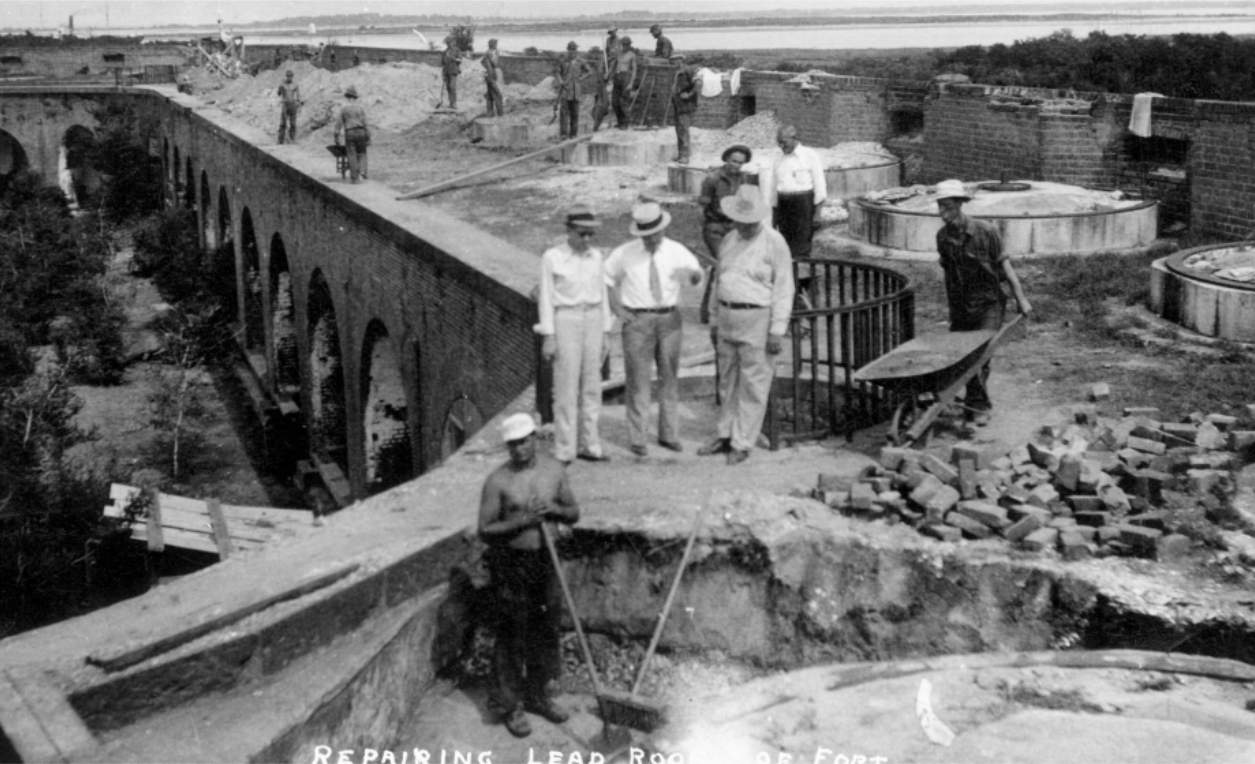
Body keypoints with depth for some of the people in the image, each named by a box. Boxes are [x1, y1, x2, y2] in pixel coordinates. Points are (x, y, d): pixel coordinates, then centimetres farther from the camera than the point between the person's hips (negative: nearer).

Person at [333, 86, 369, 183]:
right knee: (361, 153, 14)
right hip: (360, 132, 1)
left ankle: (354, 178, -2)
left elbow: (339, 123, -2)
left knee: (352, 156, 1)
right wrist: (368, 137, 2)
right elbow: (365, 123, 0)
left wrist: (336, 137, 1)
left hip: (349, 133, -1)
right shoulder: (360, 107, 3)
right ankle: (362, 171, -9)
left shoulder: (343, 108, 1)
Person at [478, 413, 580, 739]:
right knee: (511, 636, 2)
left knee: (545, 631, 12)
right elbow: (485, 530, -11)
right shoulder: (498, 481, -12)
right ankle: (508, 705, 14)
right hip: (509, 563, -4)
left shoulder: (554, 470, 1)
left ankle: (536, 695, 29)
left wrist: (555, 509, -13)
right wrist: (521, 521, -23)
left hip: (544, 559, 4)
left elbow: (574, 514, 9)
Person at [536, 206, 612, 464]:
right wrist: (548, 336, -9)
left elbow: (602, 294, 12)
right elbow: (546, 298, -6)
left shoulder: (595, 256, 6)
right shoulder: (552, 257, -7)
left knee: (591, 385, 6)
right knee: (566, 387, -5)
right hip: (565, 320, -5)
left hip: (592, 321, 5)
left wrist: (605, 333, 11)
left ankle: (590, 445, 13)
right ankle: (564, 450, 1)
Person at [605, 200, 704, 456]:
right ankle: (637, 438, 6)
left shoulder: (676, 251, -3)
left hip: (669, 318, 2)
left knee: (669, 377, 9)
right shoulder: (625, 253, -3)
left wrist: (691, 272, -40)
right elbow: (604, 277, 9)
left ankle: (669, 435, 20)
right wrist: (616, 308, 1)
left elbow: (698, 276, -16)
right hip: (637, 320, -2)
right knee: (638, 380, -1)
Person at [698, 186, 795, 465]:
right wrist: (715, 319, 17)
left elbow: (784, 288, -12)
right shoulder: (729, 240, 10)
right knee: (728, 381, 14)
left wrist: (777, 330, -16)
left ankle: (742, 443, 5)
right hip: (728, 317, 6)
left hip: (757, 319, -6)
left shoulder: (774, 242, -10)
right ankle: (725, 436, 24)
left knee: (753, 385, -1)